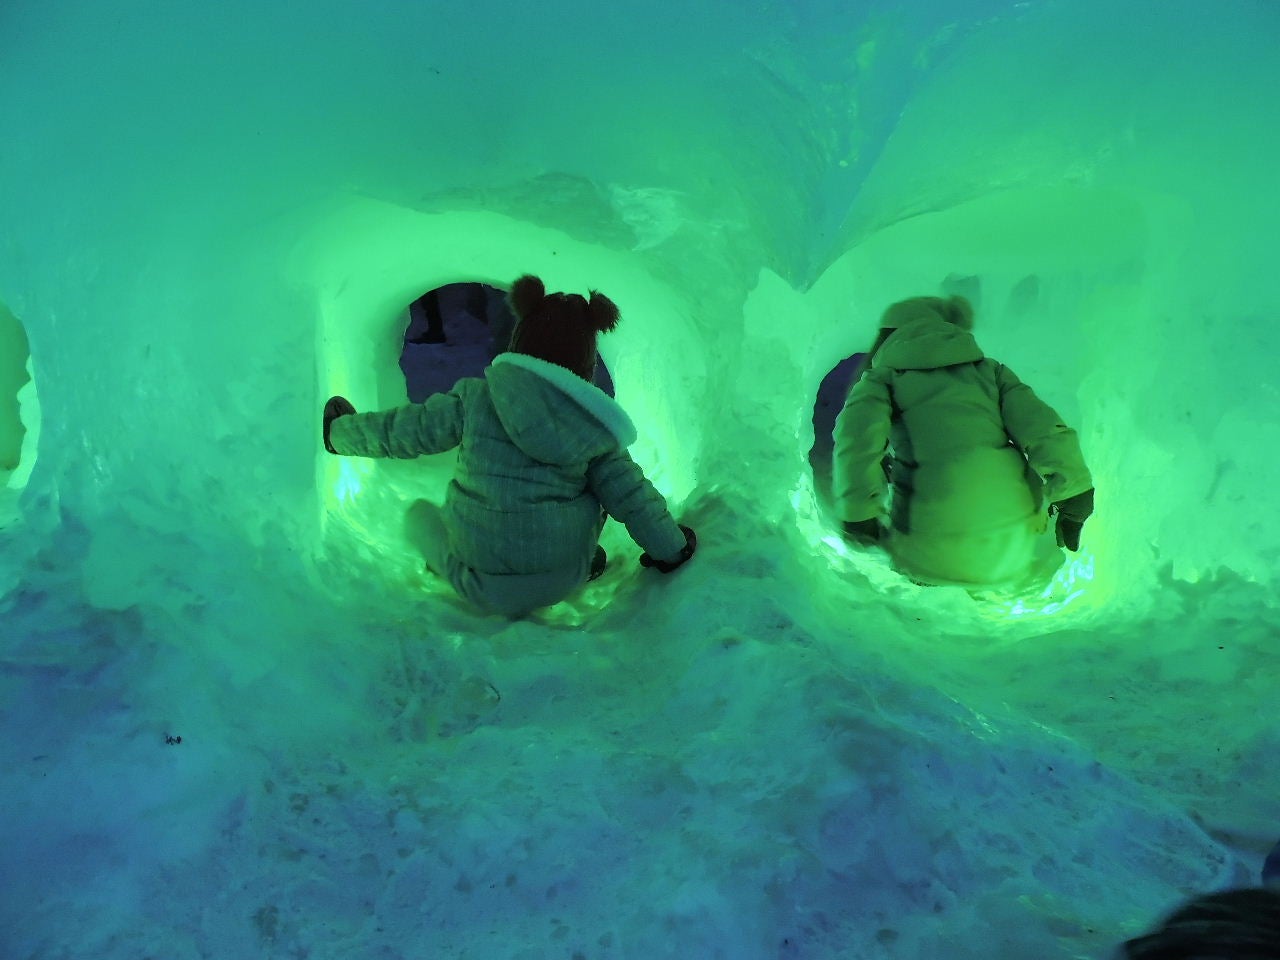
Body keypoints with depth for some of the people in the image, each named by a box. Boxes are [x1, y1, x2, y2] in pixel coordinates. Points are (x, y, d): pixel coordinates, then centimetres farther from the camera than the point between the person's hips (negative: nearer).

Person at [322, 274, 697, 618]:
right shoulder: (594, 429, -7)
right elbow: (631, 494, -2)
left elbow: (398, 431, -3)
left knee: (420, 513, 26)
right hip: (565, 580, 1)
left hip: (485, 587, -1)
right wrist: (672, 549, 13)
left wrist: (340, 433, 16)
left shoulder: (476, 401, -12)